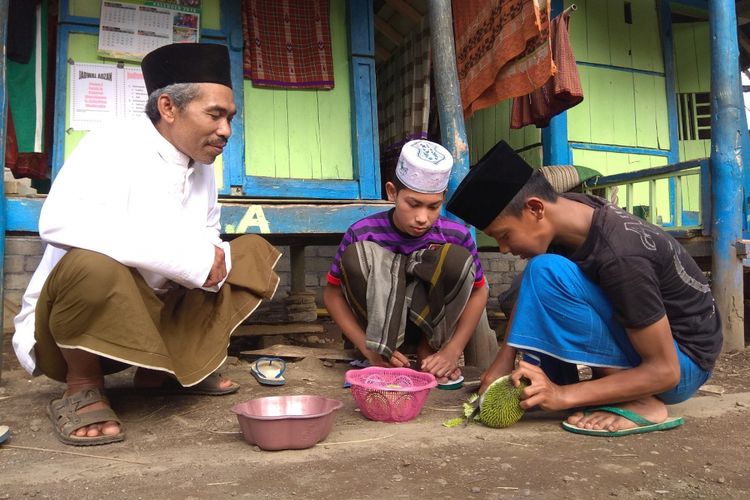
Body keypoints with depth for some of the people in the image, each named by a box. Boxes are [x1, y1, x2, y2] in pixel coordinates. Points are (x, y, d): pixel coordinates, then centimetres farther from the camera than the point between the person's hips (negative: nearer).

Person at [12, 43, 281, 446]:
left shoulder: (201, 166, 2)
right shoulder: (114, 145, -18)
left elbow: (209, 237, 9)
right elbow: (58, 220, -34)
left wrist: (214, 260, -18)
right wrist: (188, 258, -35)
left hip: (158, 310, 7)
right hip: (71, 320, -7)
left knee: (253, 255, 4)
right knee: (93, 265, -38)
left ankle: (166, 369, 9)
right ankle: (82, 387, -9)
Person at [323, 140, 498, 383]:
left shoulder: (457, 235, -17)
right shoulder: (362, 234, -20)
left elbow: (478, 292, -7)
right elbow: (332, 293, -11)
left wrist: (452, 350, -18)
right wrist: (368, 348, -20)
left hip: (434, 324, 1)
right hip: (380, 325, -1)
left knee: (457, 258, -27)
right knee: (357, 253, -27)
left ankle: (430, 347, -8)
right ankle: (383, 347, -16)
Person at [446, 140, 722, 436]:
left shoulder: (620, 257, -32)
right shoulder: (568, 209, -10)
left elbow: (664, 371, -26)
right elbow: (529, 289, 2)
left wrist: (564, 395, -29)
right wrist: (504, 360, -5)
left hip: (682, 365, -8)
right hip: (634, 340, 8)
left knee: (547, 272, -27)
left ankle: (640, 403, -19)